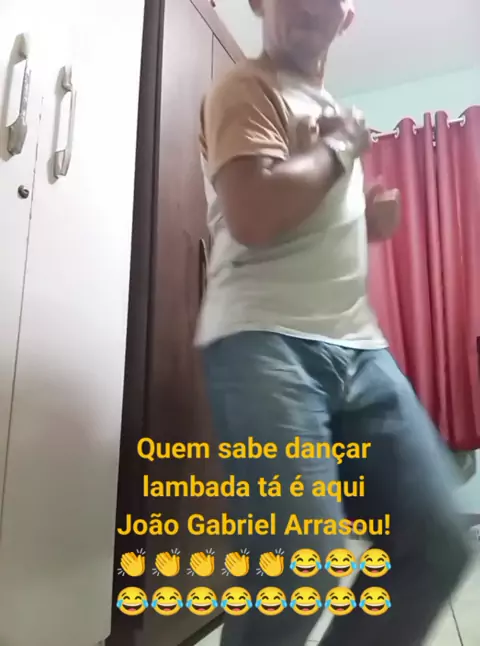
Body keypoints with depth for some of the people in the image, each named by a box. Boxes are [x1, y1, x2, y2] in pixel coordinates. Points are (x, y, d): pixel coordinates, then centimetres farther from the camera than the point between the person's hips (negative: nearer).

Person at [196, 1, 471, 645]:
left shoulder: (333, 110, 28)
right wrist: (340, 147, -1)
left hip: (358, 344, 8)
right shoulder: (245, 89, 3)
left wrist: (368, 218, 14)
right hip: (265, 343, -8)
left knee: (439, 542, 5)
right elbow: (253, 217, -17)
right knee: (305, 564, -16)